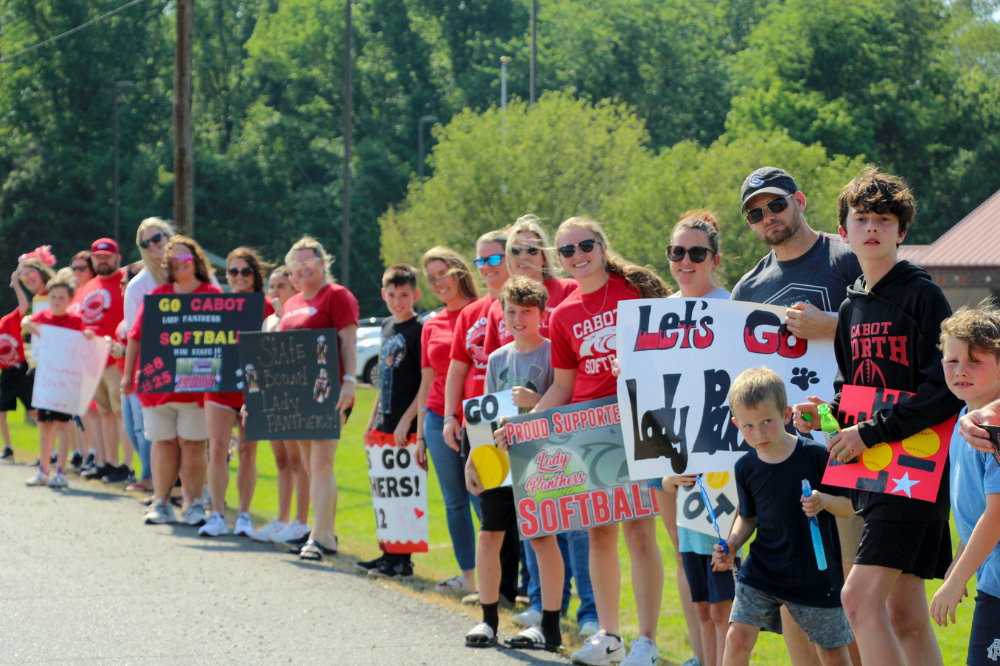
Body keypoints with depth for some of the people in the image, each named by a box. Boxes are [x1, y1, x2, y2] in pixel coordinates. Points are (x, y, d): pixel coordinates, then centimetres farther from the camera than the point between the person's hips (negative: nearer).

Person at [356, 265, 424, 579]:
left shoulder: (419, 330, -10)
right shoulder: (387, 326, 15)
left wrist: (407, 420, -18)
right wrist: (373, 418, 20)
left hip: (406, 426, -8)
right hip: (384, 424, 8)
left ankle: (403, 560, -1)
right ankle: (388, 554, 19)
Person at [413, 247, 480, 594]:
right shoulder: (432, 326, 13)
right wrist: (420, 435, 16)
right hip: (439, 418, 5)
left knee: (482, 498, -8)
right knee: (454, 500, 8)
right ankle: (467, 574, 14)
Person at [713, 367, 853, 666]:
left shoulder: (815, 456, -12)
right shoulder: (746, 468, -1)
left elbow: (849, 505, -6)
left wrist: (824, 501, -26)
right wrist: (731, 546, -4)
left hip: (816, 574, -2)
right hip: (761, 572, 2)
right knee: (737, 638, -13)